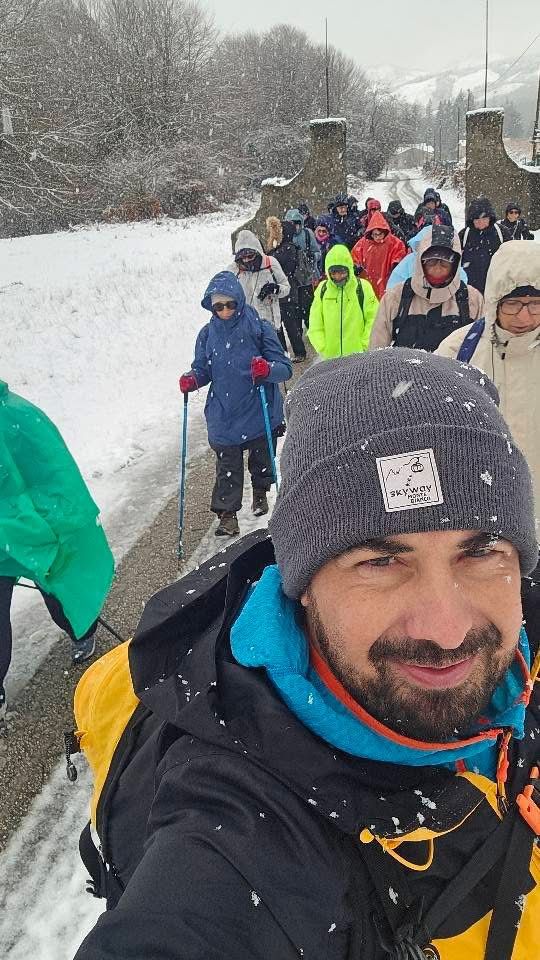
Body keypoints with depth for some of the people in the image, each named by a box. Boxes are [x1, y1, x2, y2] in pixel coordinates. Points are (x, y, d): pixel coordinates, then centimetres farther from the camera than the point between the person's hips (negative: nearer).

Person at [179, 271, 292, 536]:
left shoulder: (260, 328, -11)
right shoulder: (207, 334, -1)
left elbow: (285, 368, -12)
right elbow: (203, 369, 8)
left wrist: (267, 369, -34)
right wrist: (192, 379, -15)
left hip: (260, 414, -1)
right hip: (223, 417, 1)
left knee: (261, 459, 21)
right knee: (227, 467, 0)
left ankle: (260, 492, 47)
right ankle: (227, 514, 10)